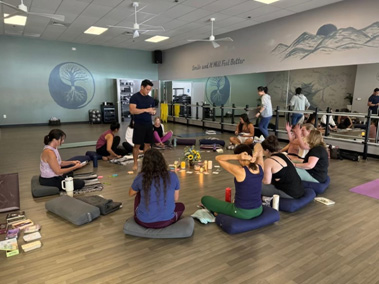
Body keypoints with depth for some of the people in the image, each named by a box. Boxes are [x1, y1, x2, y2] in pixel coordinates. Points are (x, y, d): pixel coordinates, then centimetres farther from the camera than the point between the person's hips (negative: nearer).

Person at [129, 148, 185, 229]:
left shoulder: (141, 177, -10)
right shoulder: (173, 176, -7)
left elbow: (131, 193, 10)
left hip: (144, 222, -1)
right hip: (166, 221, 1)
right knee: (181, 206, 30)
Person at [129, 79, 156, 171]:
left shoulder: (151, 99, 10)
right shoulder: (135, 97, -8)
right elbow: (132, 110, -19)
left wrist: (153, 112, -6)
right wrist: (146, 110, -23)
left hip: (149, 124, 5)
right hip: (139, 125, -5)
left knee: (147, 144, 8)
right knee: (137, 145, 0)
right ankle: (135, 163, 12)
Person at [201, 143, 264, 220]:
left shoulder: (239, 171, -26)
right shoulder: (260, 167, -9)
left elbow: (218, 158, -14)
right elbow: (258, 146, 7)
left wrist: (237, 157, -27)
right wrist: (255, 155, -15)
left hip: (242, 213, -6)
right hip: (258, 210, 6)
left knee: (205, 199, 9)